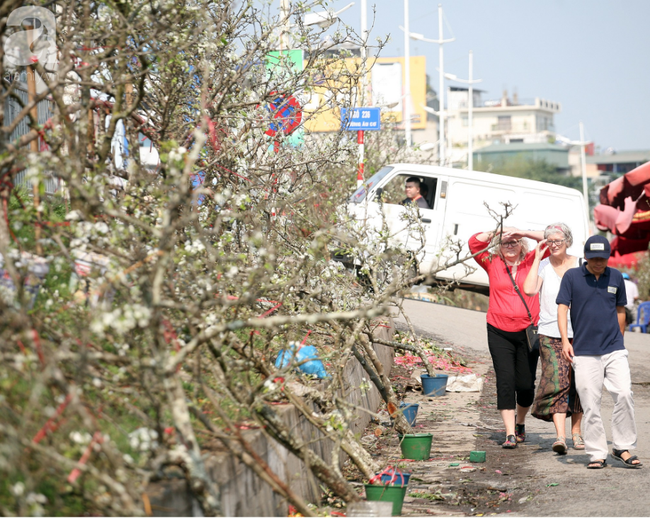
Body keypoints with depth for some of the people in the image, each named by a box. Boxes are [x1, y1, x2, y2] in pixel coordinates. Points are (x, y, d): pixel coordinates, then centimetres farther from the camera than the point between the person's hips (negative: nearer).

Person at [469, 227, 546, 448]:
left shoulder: (531, 262, 5)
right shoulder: (492, 264, 6)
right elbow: (474, 243, -2)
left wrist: (523, 232, -12)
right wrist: (496, 232, -14)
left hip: (527, 331, 0)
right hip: (499, 333, 0)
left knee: (526, 384, 5)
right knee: (505, 381, -9)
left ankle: (520, 422, 33)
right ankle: (510, 433, -8)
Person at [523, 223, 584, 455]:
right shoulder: (543, 265, 2)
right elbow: (529, 290, -16)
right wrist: (537, 258, -11)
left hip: (578, 333, 2)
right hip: (550, 333, -2)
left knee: (577, 383, 6)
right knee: (557, 381, -14)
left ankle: (576, 431, 22)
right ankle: (560, 436, -21)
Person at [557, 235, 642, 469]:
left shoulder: (616, 277, 8)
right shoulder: (572, 277, 1)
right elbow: (562, 308, -3)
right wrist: (565, 340, -14)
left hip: (614, 351, 2)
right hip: (584, 353, -2)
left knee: (624, 395, -11)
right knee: (590, 405, -1)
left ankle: (623, 447, 2)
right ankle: (596, 454, 7)